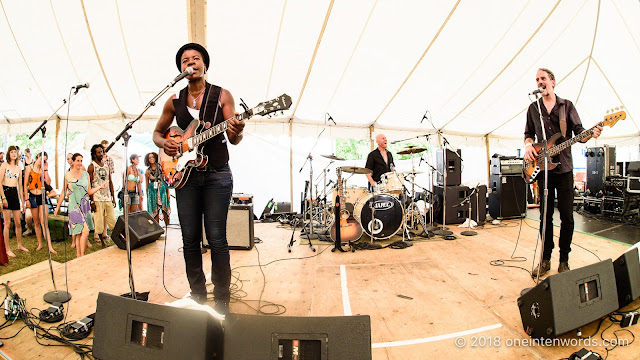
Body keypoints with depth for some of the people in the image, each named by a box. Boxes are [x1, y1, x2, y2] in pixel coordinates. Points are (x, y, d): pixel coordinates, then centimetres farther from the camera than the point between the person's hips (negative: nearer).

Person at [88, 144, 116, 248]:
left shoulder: (106, 166, 14)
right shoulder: (92, 166, -3)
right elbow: (89, 184, -7)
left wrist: (113, 197, 13)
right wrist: (92, 200, -12)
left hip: (107, 198, 5)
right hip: (97, 198, -5)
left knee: (112, 220, 4)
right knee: (99, 221, -1)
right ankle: (102, 243, 9)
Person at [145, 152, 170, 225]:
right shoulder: (148, 170, 7)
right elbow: (147, 184, 13)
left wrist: (168, 193, 0)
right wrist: (147, 195, 10)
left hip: (162, 189, -1)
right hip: (152, 191, 1)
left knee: (165, 210, -6)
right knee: (155, 211, 0)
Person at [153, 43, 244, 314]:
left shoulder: (222, 96, 1)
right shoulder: (174, 101, 10)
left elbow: (234, 139, -5)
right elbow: (157, 132, 21)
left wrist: (235, 132, -29)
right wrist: (164, 143, -2)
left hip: (217, 176, -3)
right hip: (184, 175, 4)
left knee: (216, 239, -5)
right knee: (190, 239, 6)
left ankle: (221, 302, 9)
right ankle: (197, 297, 21)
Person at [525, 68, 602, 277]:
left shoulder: (567, 106, 7)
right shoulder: (533, 108, 11)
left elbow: (579, 132, 2)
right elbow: (528, 133, 16)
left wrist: (590, 134, -20)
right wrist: (528, 145, -6)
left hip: (564, 167, -1)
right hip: (542, 167, 1)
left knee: (566, 216, 0)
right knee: (545, 216, 4)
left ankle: (564, 260, 13)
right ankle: (545, 259, 14)